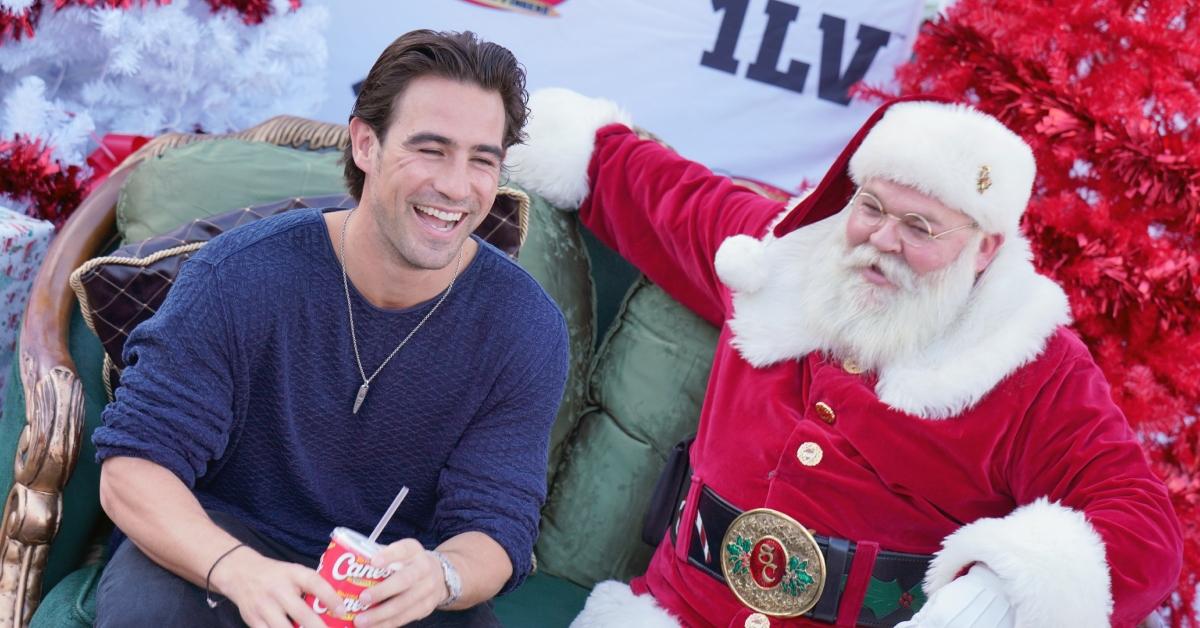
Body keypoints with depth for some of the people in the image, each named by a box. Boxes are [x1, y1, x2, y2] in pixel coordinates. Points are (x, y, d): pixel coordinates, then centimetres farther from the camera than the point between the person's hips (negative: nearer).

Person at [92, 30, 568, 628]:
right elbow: (133, 464, -17)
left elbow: (495, 522, -10)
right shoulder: (239, 276, -17)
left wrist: (441, 576, -36)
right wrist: (238, 570, -38)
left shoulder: (528, 327, -12)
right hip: (229, 543, -1)